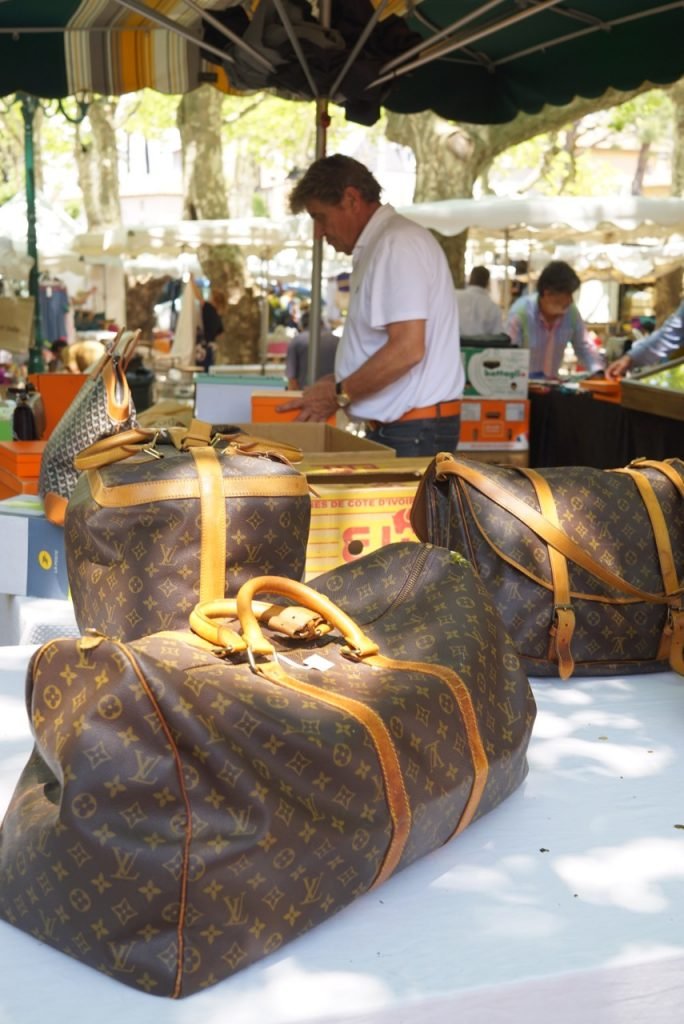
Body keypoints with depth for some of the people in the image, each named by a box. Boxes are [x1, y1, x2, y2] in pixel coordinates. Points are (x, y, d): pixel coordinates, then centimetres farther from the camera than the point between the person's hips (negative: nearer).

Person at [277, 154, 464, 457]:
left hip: (413, 432, -9)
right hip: (390, 429, 9)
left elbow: (407, 349, -22)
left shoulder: (397, 243, -14)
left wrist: (339, 394, -12)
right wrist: (337, 381, 11)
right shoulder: (377, 246, 17)